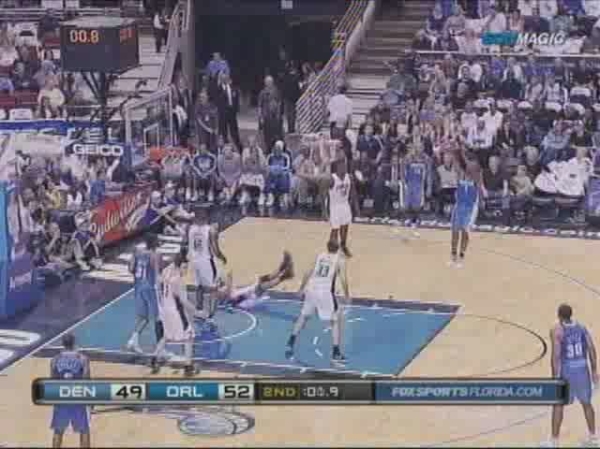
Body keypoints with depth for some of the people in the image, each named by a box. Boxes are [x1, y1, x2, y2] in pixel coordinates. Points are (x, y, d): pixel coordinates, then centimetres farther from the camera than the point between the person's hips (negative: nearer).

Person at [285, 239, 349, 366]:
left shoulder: (319, 256, 17)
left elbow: (308, 273, 14)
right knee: (336, 320, 10)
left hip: (311, 289, 4)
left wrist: (302, 289, 26)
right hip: (326, 292, -4)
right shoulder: (339, 260, 7)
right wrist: (347, 295, 8)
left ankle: (291, 343, 25)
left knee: (304, 316, 27)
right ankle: (336, 354, 4)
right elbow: (343, 279, -3)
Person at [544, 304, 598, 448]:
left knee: (558, 405, 7)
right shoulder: (582, 327, 2)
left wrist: (555, 377, -14)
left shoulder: (557, 331, -13)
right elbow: (592, 349, 1)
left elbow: (556, 355, -18)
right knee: (586, 403, 19)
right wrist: (594, 370, 9)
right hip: (582, 369, 4)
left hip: (567, 370, -4)